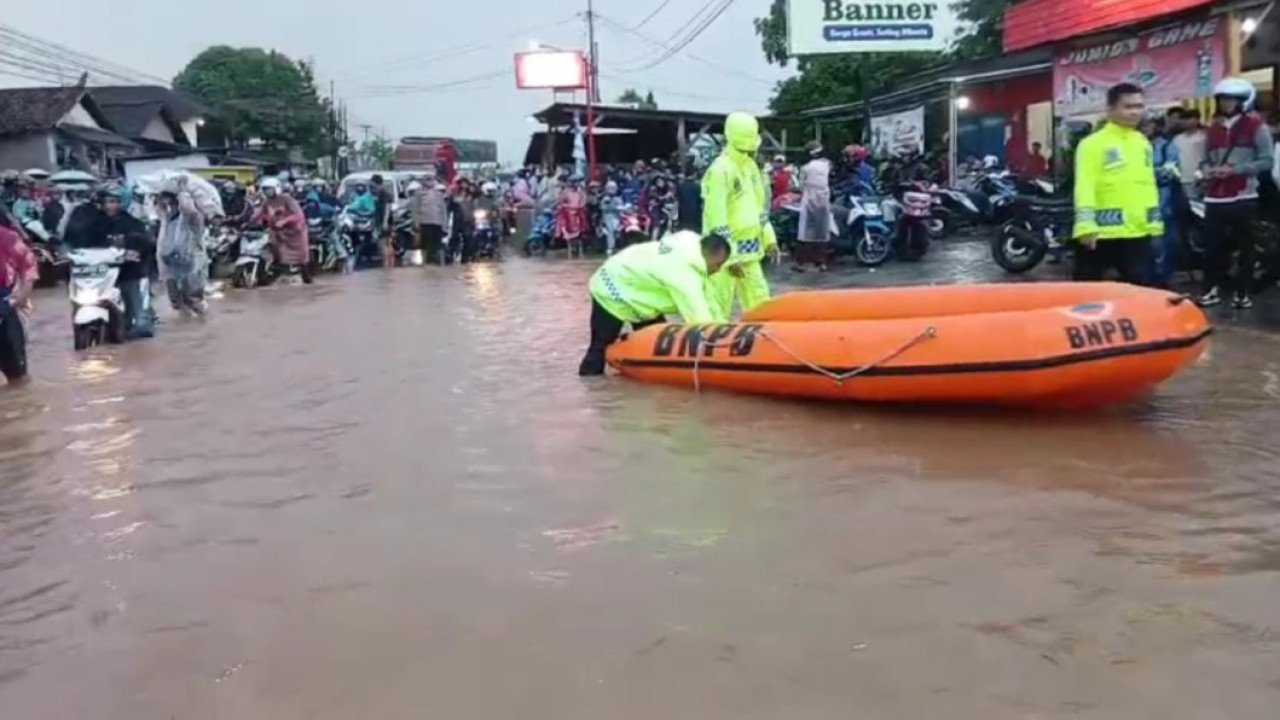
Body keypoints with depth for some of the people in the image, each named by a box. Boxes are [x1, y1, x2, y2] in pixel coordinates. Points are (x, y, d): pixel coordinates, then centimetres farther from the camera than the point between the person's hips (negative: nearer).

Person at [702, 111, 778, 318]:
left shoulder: (750, 165, 12)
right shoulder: (720, 170, -17)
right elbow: (716, 218, -21)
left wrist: (768, 239, 17)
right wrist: (729, 256, -22)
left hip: (750, 249, 9)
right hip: (726, 251, -9)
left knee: (760, 303, 13)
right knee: (720, 306, -5)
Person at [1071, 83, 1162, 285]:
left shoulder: (1143, 142, 16)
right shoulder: (1093, 143, -8)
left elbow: (1149, 184, 22)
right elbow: (1085, 186, -16)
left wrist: (1154, 221, 18)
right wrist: (1086, 224, -25)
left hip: (1138, 231, 7)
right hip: (1102, 232, -7)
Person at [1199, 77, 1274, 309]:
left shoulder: (1256, 126, -2)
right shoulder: (1214, 128, 15)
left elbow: (1267, 160, -7)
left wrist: (1234, 170, -16)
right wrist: (1207, 170, -1)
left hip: (1244, 197, -4)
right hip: (1215, 197, 5)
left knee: (1245, 246, 2)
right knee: (1213, 246, 4)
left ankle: (1242, 291, 8)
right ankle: (1212, 288, 12)